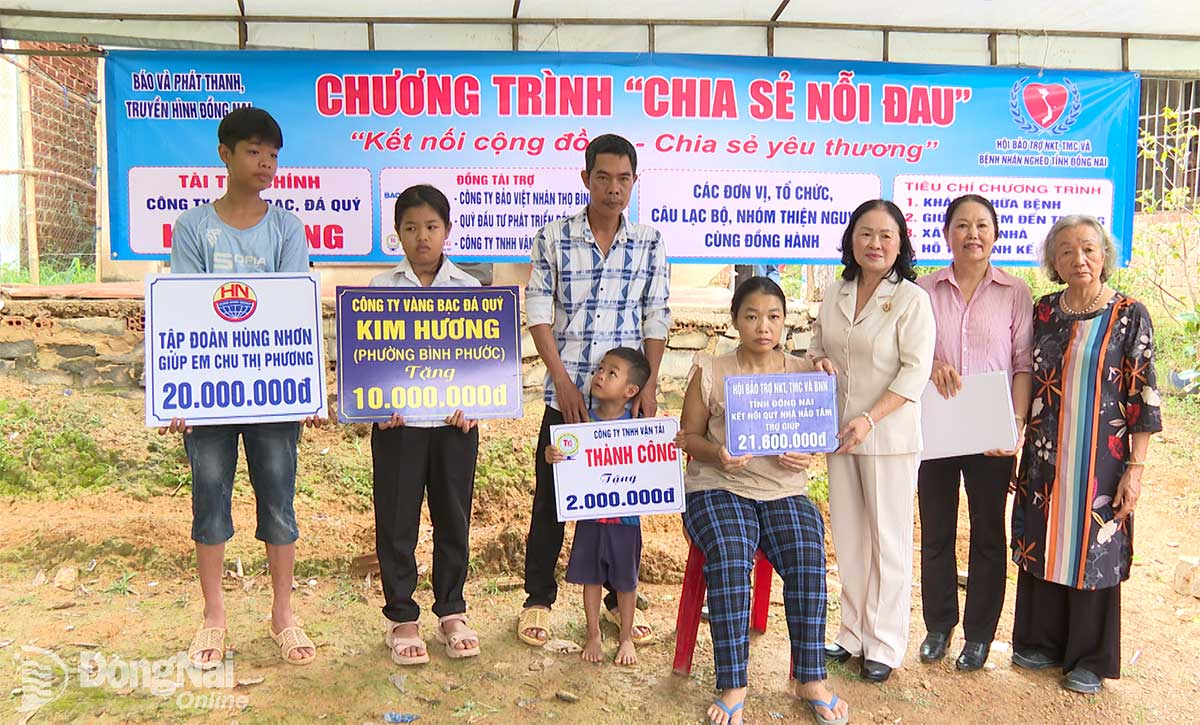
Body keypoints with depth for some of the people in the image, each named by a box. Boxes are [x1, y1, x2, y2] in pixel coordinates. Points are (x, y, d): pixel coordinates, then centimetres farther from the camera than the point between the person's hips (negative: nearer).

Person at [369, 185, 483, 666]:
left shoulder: (468, 288, 4)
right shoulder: (382, 288, 1)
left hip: (455, 421, 1)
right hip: (398, 422, -1)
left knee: (453, 519, 11)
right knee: (396, 522, 6)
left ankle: (451, 612, 26)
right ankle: (401, 618, 21)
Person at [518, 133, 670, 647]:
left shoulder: (650, 244, 4)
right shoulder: (553, 238, -1)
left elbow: (656, 319, 5)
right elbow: (538, 314, -3)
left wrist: (650, 385, -4)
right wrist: (563, 382, -11)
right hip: (567, 394, -1)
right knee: (550, 500, 7)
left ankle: (621, 600, 26)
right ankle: (538, 600, 23)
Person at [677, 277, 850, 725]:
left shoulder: (803, 372, 11)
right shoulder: (710, 372, 5)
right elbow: (688, 435, 5)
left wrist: (803, 455, -9)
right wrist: (717, 454, -16)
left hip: (785, 491, 2)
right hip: (718, 488, -2)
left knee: (808, 558, -27)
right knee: (729, 559, -31)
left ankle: (810, 680, -12)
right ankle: (732, 688, -23)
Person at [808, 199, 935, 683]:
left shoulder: (911, 299, -10)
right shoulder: (835, 294, 7)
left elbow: (915, 371, -14)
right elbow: (817, 343, 19)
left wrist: (869, 418, -22)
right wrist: (819, 360, -5)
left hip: (889, 435, -5)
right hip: (839, 430, 6)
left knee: (888, 538, 4)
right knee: (848, 535, 13)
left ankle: (884, 644, 17)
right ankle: (853, 632, 27)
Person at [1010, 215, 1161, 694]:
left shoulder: (1130, 316, -5)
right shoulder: (1043, 312, 5)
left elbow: (1142, 397, -6)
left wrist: (1136, 467, -11)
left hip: (1101, 461, -3)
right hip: (1044, 458, 4)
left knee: (1095, 548, 6)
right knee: (1041, 545, 11)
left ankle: (1089, 658, 22)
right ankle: (1042, 642, 28)